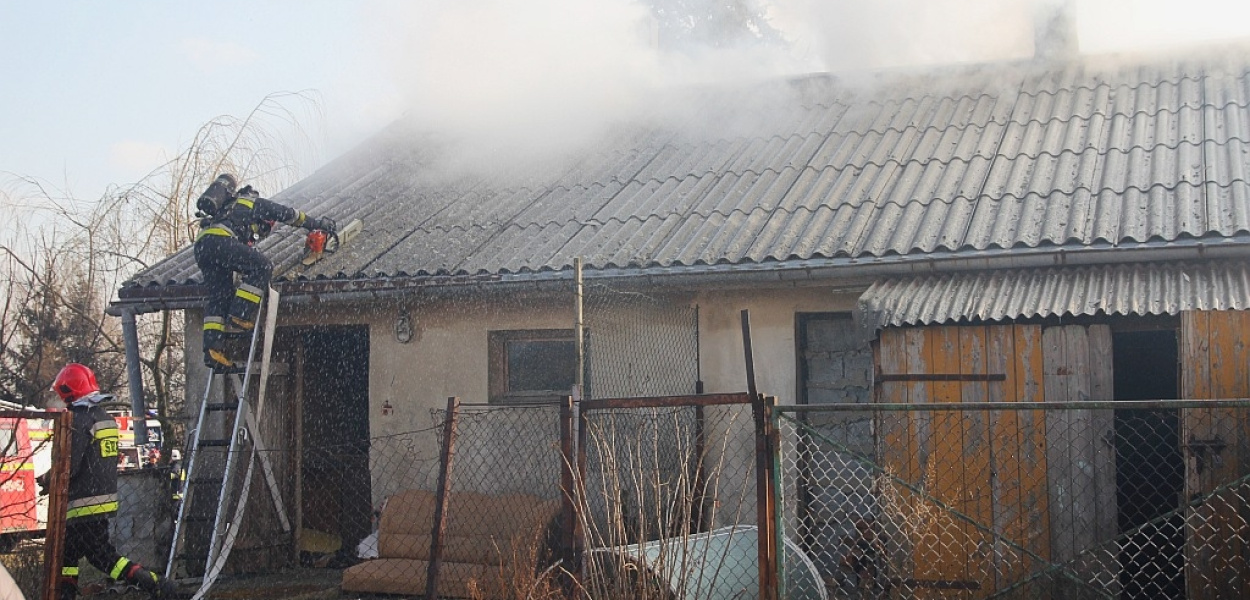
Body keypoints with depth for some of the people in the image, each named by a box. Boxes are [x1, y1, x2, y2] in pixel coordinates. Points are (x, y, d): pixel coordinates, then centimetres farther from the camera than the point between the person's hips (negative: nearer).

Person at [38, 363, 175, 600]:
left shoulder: (79, 420, -16)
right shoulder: (106, 418, 12)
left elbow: (68, 465, -21)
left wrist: (46, 479, 0)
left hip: (85, 503, -9)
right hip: (106, 498, 9)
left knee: (101, 555, -6)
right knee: (68, 551, 18)